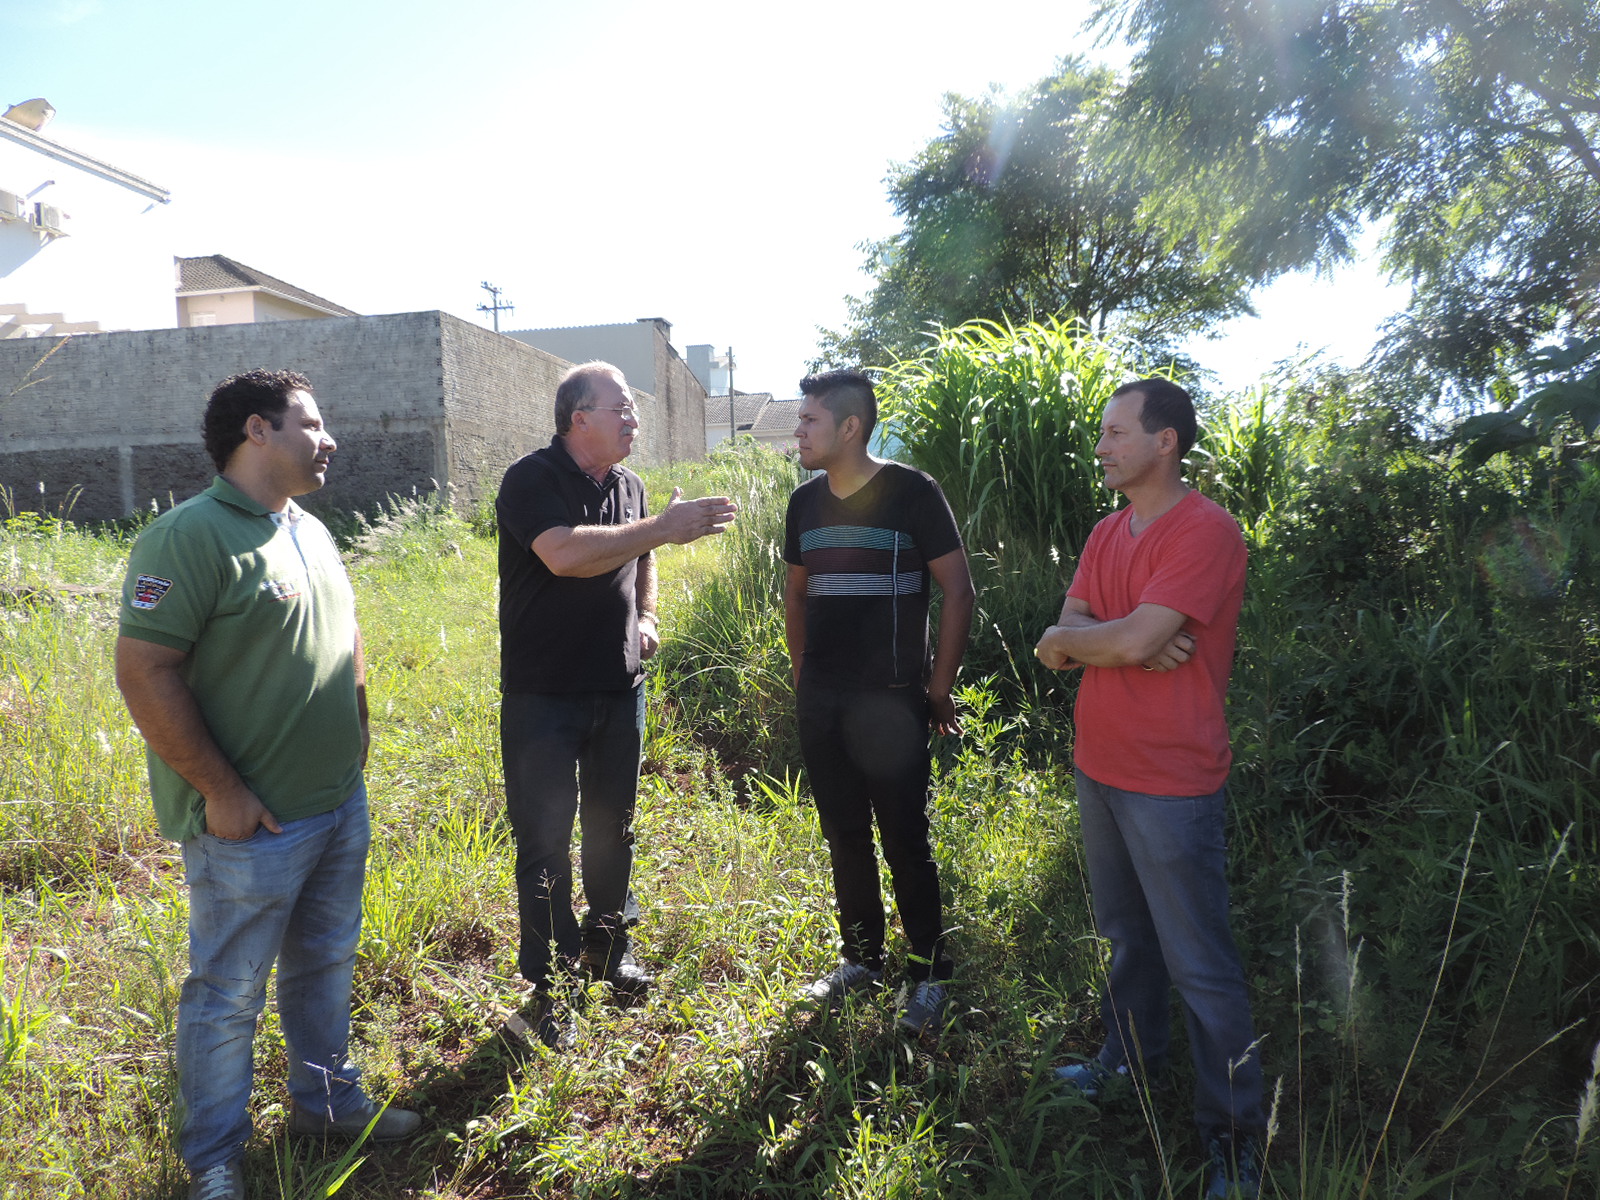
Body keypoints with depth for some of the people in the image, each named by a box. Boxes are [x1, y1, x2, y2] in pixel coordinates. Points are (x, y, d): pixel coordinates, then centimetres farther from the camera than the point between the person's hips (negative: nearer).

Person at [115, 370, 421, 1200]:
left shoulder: (310, 531, 10)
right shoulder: (189, 537, -17)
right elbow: (144, 672, -20)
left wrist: (356, 736, 15)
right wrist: (219, 791, -18)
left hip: (342, 805, 8)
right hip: (251, 823, -8)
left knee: (325, 965, 22)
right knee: (228, 993, 9)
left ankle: (326, 1099, 41)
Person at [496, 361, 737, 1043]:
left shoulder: (627, 485, 9)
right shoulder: (531, 481, -13)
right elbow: (566, 554, -31)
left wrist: (647, 618, 6)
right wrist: (665, 527, -29)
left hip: (619, 687, 7)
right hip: (543, 697, -6)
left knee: (612, 826, 18)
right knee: (545, 839, 3)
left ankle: (608, 951, 37)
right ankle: (546, 981, 18)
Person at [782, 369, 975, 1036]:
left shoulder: (912, 493, -8)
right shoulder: (805, 502, 8)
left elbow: (958, 590, -6)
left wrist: (939, 687, -6)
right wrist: (802, 675, 14)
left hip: (891, 702, -5)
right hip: (821, 704, 5)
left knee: (905, 842, 2)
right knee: (844, 837, 15)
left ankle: (929, 976, 20)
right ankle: (861, 960, 33)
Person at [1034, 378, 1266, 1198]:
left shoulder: (1206, 533, -16)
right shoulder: (1107, 534, 10)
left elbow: (1133, 640, -25)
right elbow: (1067, 634, 1)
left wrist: (1067, 640, -7)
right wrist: (1129, 641, -17)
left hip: (1171, 783, -7)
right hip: (1099, 768, 8)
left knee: (1199, 966, 3)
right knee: (1128, 937, 23)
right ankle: (1129, 1061, 41)